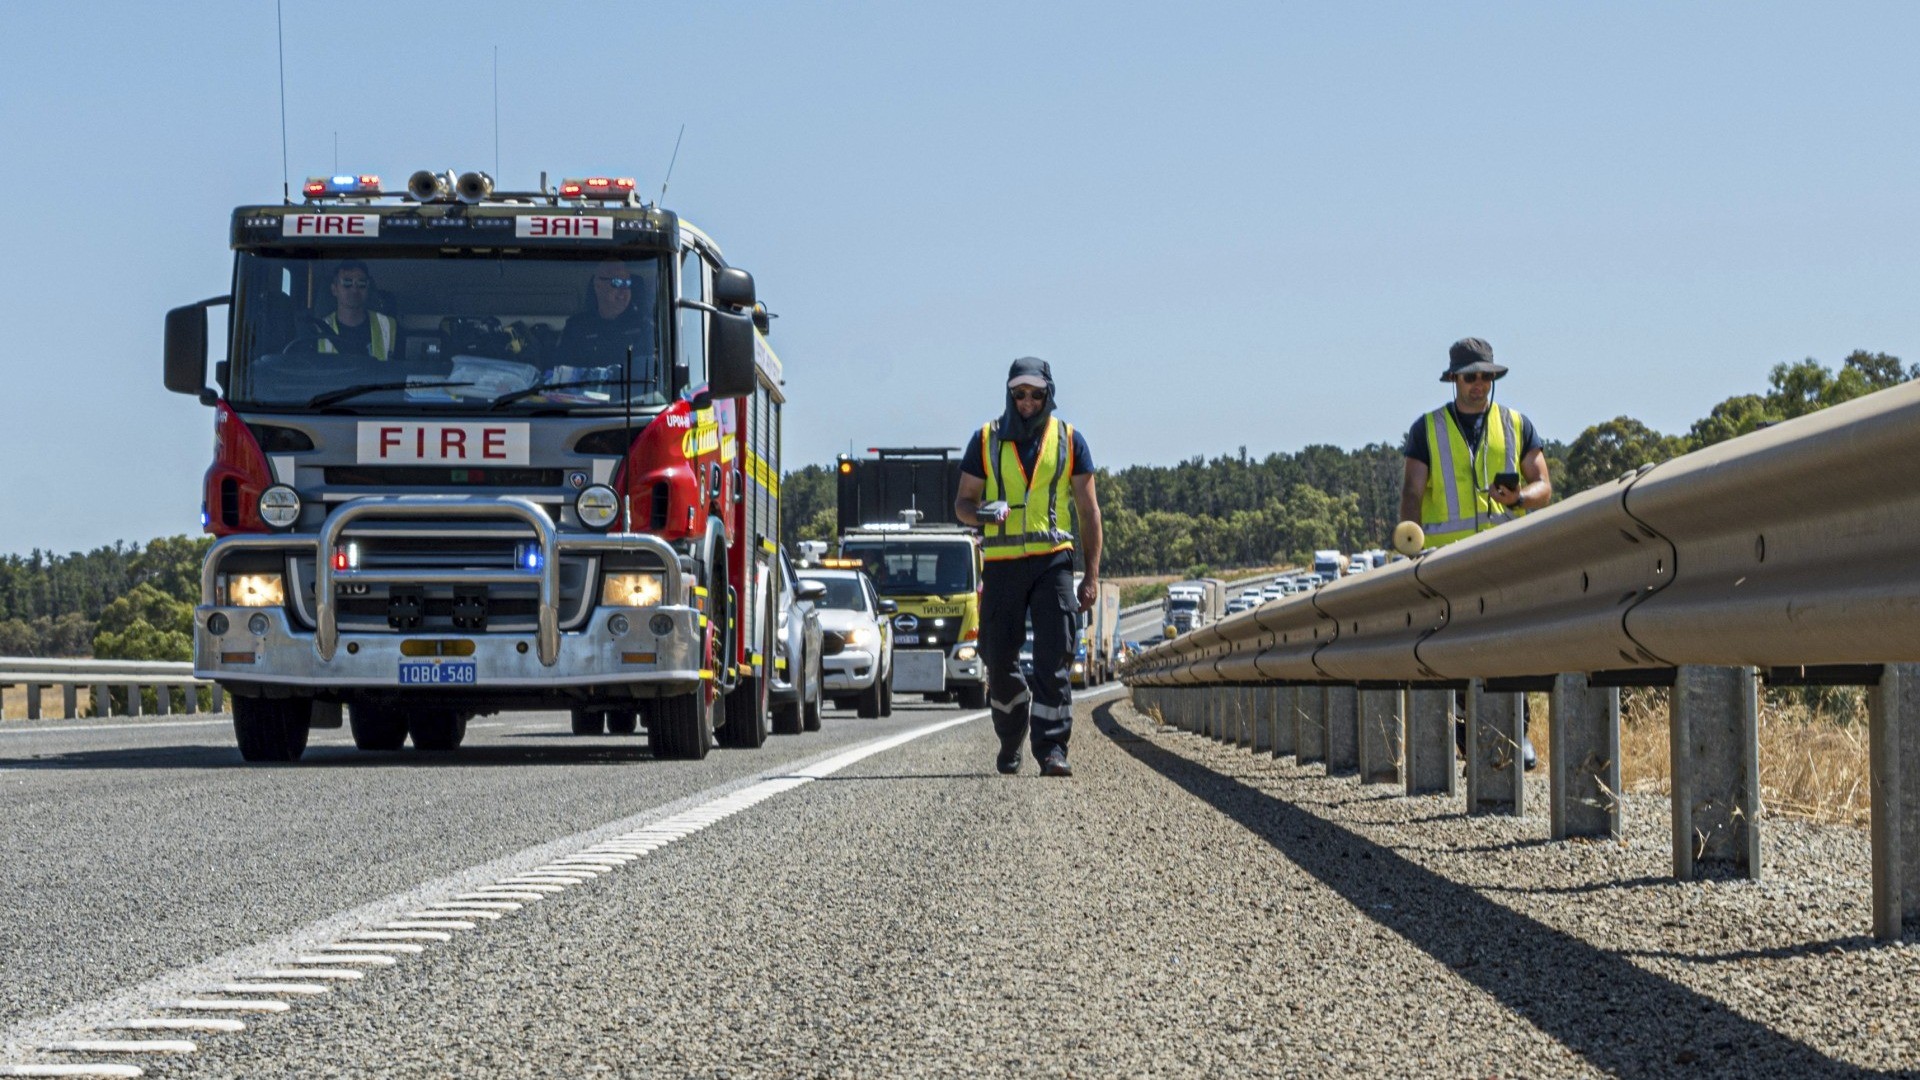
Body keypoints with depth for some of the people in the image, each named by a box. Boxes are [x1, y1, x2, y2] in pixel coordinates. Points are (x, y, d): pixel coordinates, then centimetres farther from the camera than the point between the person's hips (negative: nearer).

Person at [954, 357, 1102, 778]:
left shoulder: (1069, 441, 8)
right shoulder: (986, 440, 8)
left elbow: (1089, 511, 9)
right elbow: (962, 502, 11)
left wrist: (1092, 575, 3)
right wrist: (981, 514, -14)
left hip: (1052, 561, -1)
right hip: (1002, 565, 1)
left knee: (1053, 662, -10)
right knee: (999, 663, 5)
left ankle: (1052, 749, -12)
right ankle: (1010, 740, 27)